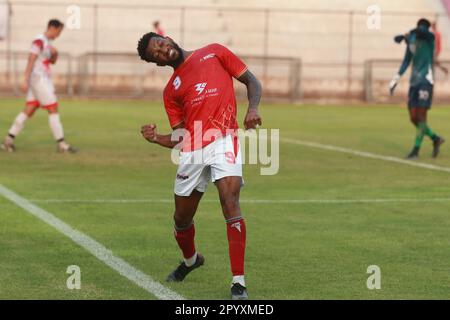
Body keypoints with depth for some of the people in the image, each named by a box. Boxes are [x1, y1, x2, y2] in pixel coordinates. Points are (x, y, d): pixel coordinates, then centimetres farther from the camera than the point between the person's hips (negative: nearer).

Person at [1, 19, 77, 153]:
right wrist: (26, 80, -24)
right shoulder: (39, 41, -14)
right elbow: (31, 60, -20)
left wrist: (55, 53, 0)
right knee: (53, 110, -7)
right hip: (39, 80, -10)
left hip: (43, 80, 10)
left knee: (29, 111, 6)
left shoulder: (47, 42, 16)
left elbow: (53, 61, 23)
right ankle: (61, 144, -5)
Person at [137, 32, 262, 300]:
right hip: (192, 152, 4)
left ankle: (238, 283, -22)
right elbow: (180, 139, 15)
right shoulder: (171, 90, 18)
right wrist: (157, 138, -5)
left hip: (223, 140, -4)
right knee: (182, 219, 13)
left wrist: (253, 108, -7)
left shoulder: (214, 53, 12)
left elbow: (251, 81, 12)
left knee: (230, 202, -24)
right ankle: (191, 260, 48)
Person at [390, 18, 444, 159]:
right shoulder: (411, 39, 11)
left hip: (426, 80, -6)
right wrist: (397, 78, 17)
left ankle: (416, 149, -4)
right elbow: (406, 61, 19)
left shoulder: (429, 37, -6)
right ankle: (436, 139, 22)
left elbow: (420, 31, -31)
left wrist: (405, 36, -27)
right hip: (414, 81, 6)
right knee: (413, 118, 4)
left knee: (421, 116, -9)